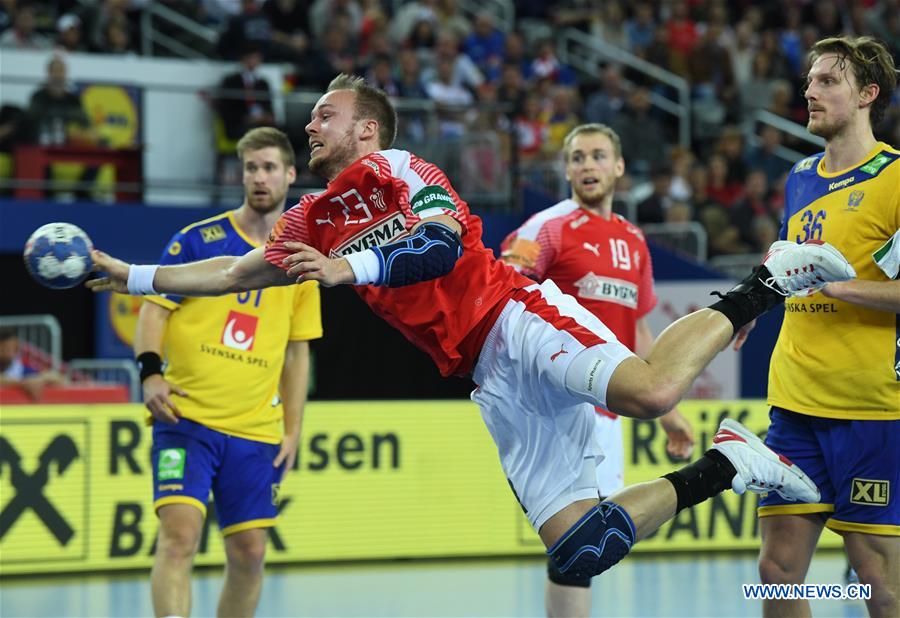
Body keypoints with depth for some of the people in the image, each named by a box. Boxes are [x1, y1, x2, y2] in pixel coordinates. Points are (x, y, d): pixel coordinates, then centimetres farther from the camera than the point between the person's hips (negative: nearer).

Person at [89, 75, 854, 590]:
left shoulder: (395, 168, 3)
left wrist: (351, 268, -21)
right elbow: (232, 273, 31)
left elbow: (444, 241, -15)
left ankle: (760, 288, -9)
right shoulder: (315, 221, 25)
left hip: (515, 316, -6)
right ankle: (721, 468, 1)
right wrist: (135, 275, 27)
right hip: (494, 380, 6)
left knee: (648, 392, -36)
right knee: (579, 550, -12)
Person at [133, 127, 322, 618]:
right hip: (186, 417, -3)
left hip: (256, 431, 4)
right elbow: (154, 309, 0)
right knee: (179, 533, -18)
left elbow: (298, 353, 15)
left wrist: (292, 431, 10)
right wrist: (150, 373, -17)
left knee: (249, 553, 5)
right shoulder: (198, 240, 1)